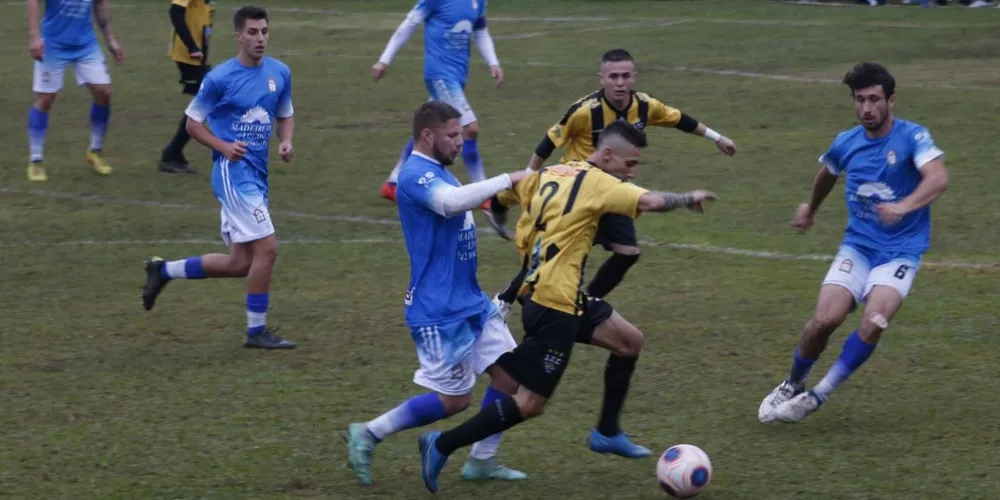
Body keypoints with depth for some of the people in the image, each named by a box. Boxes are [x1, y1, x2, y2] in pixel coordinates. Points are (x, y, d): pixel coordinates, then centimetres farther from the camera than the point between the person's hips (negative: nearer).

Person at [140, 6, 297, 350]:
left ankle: (164, 271, 26)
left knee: (240, 263, 10)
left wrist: (286, 142, 0)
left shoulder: (279, 73, 7)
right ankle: (257, 331, -1)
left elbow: (285, 115, 21)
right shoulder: (220, 78, -9)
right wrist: (224, 147, -16)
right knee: (267, 247, -13)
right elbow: (193, 122, -1)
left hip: (257, 175, 7)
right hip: (233, 171, -7)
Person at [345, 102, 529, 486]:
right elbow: (452, 201, -38)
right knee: (454, 400, -3)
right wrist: (508, 180, -34)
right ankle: (369, 435, 9)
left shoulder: (438, 172, 12)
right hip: (439, 310, -10)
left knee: (510, 374, 6)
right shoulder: (416, 175, -19)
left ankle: (481, 460, 17)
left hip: (470, 300, 10)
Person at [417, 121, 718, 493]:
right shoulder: (597, 183, -12)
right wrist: (689, 199, -7)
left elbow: (501, 193, 21)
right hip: (556, 306, -9)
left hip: (537, 293, 9)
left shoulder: (550, 174, 11)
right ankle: (441, 446, -2)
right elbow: (651, 202, -24)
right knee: (530, 404, -4)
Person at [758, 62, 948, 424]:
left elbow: (938, 178, -30)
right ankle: (792, 386, 9)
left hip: (900, 252, -3)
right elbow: (828, 172, 27)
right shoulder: (846, 143, 3)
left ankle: (817, 397, -11)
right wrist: (810, 208, 43)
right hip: (857, 245, 3)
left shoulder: (912, 137, -12)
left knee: (875, 321, -26)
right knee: (826, 318, -16)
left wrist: (904, 206, -46)